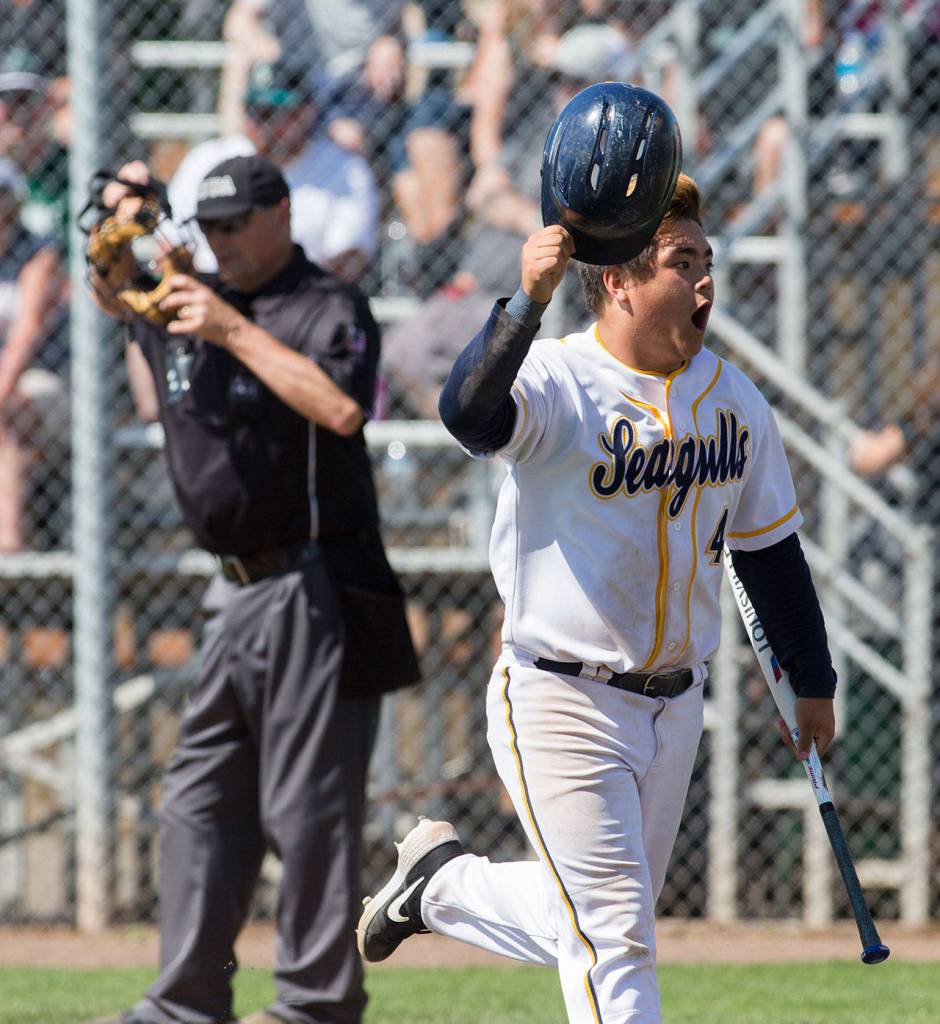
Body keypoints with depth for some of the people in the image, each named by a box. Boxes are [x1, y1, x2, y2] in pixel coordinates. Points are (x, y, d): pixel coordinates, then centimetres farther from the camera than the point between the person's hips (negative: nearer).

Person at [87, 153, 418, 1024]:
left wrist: (235, 331, -23)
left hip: (313, 590, -9)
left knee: (306, 802, -6)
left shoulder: (329, 308, -9)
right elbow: (111, 294, 29)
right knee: (200, 800, 9)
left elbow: (340, 408, -26)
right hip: (236, 593, 9)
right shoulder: (187, 303, 14)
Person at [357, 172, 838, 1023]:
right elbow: (468, 412, -39)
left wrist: (812, 682, 20)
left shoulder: (733, 399, 5)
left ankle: (443, 883, 39)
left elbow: (769, 546, 15)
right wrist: (529, 300, -50)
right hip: (561, 703, -7)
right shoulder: (556, 380, -16)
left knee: (598, 928, 16)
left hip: (674, 710, 7)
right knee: (614, 934, -8)